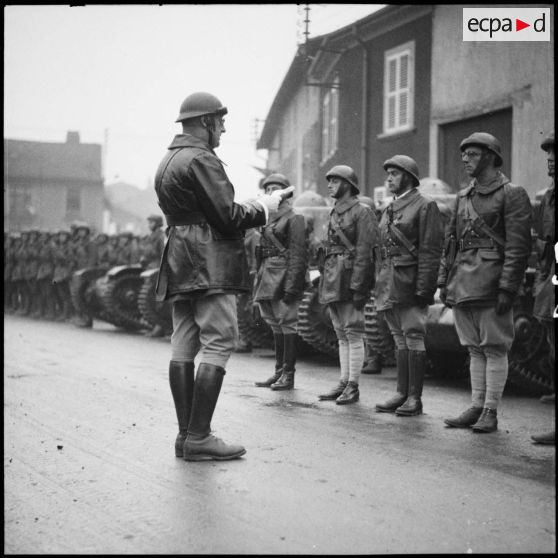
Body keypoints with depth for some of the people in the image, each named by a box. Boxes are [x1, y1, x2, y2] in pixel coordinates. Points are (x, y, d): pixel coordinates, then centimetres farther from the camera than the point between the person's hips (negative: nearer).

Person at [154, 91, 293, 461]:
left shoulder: (168, 162, 20)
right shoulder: (202, 160, -11)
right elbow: (228, 216, -16)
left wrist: (250, 208, 19)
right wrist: (264, 208, 1)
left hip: (179, 265, 10)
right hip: (210, 265, -10)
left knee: (184, 347, 7)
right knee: (220, 344, -9)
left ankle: (187, 434, 10)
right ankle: (199, 438, -11)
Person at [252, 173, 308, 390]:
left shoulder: (294, 218, -6)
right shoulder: (267, 218, 17)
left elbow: (298, 255, -13)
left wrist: (291, 286, -19)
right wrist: (259, 280, 16)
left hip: (283, 278, -8)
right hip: (267, 279, 8)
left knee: (287, 324, -4)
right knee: (275, 327, 12)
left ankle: (288, 374, 0)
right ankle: (279, 371, 18)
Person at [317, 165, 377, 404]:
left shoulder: (362, 212, -7)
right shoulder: (334, 214, 18)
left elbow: (364, 252, -14)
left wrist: (358, 286, -20)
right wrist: (323, 282, 15)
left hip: (350, 279, -8)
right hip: (332, 281, 8)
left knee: (353, 334, -4)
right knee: (342, 336, 11)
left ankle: (353, 386, 0)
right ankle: (344, 382, 16)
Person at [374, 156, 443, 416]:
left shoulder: (425, 206, -5)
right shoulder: (388, 209, 19)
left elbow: (430, 250, -12)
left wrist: (423, 286, -18)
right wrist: (378, 285, 14)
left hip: (410, 286, -7)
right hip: (389, 286, 8)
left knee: (413, 337, -4)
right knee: (399, 340, 11)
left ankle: (414, 397, 0)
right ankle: (401, 393, 15)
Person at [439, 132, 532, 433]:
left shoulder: (512, 194, -5)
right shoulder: (463, 197, 16)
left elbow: (518, 245, -12)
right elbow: (450, 241, 18)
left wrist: (507, 288, -18)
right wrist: (444, 281, 11)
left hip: (491, 284, -7)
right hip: (463, 284, 7)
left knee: (495, 349, -1)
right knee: (475, 349, 11)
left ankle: (490, 413, 4)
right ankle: (476, 408, 18)